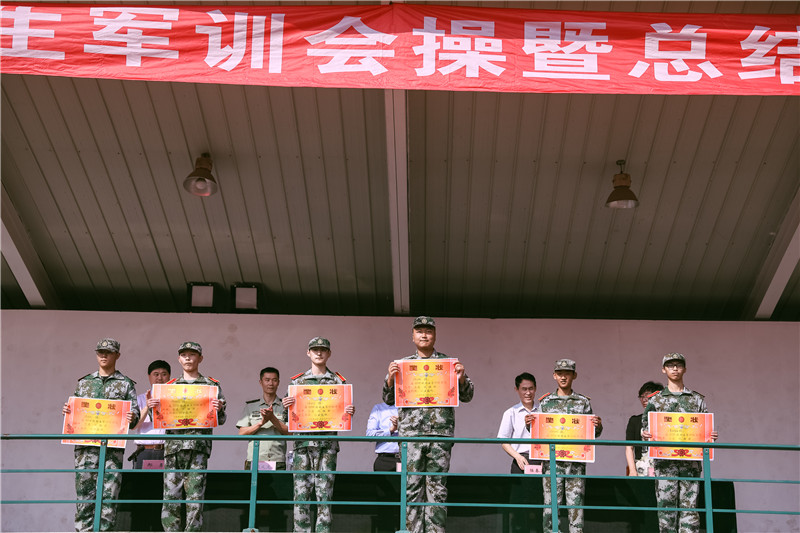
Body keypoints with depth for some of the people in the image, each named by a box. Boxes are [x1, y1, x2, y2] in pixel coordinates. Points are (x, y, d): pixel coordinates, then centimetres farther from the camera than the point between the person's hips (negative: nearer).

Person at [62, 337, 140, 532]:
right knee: (85, 493, -1)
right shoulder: (84, 382, 19)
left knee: (109, 493, -6)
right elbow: (74, 409, 20)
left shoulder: (126, 384, 11)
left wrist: (132, 417, -16)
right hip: (86, 444, 2)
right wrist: (67, 411, -2)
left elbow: (135, 412, 6)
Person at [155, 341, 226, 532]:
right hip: (173, 443, 3)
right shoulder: (170, 386, 19)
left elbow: (220, 421, 8)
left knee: (195, 496, -8)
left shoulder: (212, 385, 12)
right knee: (171, 495, -2)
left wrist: (218, 410, -14)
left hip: (198, 445, -3)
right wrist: (153, 407, -3)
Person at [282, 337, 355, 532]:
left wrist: (349, 413, -11)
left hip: (327, 443, -1)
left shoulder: (338, 382, 10)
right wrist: (286, 406, -10)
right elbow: (286, 419, 12)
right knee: (301, 491, -1)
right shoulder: (297, 381, 12)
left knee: (324, 492, -3)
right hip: (302, 442, 1)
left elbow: (345, 413, 11)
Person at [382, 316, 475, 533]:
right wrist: (390, 378, -6)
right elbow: (389, 399, 13)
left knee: (437, 487, -1)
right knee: (412, 486, -2)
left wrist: (461, 379, -9)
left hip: (440, 434, -1)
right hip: (410, 432, 1)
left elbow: (467, 396, 11)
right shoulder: (402, 365, 14)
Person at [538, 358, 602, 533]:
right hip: (552, 460, 0)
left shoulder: (583, 402, 10)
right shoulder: (545, 402, 10)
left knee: (575, 503, -2)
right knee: (551, 503, -1)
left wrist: (598, 426, -10)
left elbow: (593, 434, 11)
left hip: (576, 461, 0)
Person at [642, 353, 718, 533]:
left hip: (690, 459, 1)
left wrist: (711, 436, -7)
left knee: (689, 504, -3)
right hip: (665, 460, -1)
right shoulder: (656, 400, 12)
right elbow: (646, 426, 8)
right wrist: (645, 434, -14)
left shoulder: (697, 399, 14)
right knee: (666, 504, -4)